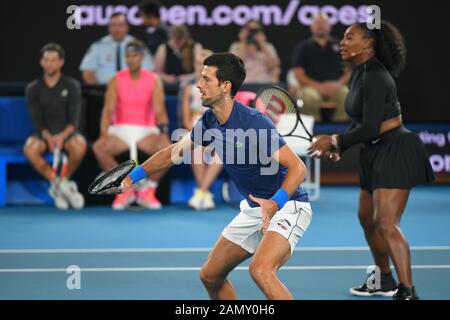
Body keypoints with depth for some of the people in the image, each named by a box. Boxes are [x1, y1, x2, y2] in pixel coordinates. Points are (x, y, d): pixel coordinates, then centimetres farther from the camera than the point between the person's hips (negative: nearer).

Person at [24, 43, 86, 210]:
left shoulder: (72, 86, 1)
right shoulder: (33, 89, 5)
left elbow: (74, 119, -7)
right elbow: (37, 120, -3)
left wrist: (62, 136, -27)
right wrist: (48, 137, -24)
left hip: (67, 132, -1)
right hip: (43, 133, 1)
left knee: (79, 145, -36)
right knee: (29, 149, -34)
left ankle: (60, 184, -14)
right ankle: (61, 185, -25)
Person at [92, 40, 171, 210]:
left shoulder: (154, 80, 0)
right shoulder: (116, 80, 0)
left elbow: (159, 110, -11)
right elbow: (108, 110, -9)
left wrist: (163, 132, -30)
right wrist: (104, 134, -26)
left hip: (146, 131, 0)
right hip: (120, 130, 0)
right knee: (99, 147, -29)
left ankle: (147, 190, -9)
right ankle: (124, 190, -11)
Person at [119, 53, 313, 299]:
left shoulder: (254, 123, -24)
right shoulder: (209, 122, 0)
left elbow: (297, 167, -25)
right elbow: (175, 152, 16)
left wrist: (275, 203, -39)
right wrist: (132, 177, 15)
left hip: (286, 207, -9)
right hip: (254, 208, 9)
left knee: (260, 270, -31)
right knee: (210, 275, 11)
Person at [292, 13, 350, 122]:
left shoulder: (340, 46, 17)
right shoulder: (303, 47, 14)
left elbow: (350, 71, 12)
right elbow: (299, 74, 6)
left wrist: (339, 83, -9)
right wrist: (319, 86, -9)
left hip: (336, 87, 1)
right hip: (312, 86, -1)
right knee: (309, 97, -37)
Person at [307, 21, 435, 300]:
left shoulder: (375, 78, -20)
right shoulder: (359, 75, 10)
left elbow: (370, 128, -23)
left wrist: (335, 140, -11)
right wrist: (338, 148, 7)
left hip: (396, 152, -11)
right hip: (375, 154, 11)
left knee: (386, 223, -17)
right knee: (367, 218, 20)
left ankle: (407, 292, -19)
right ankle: (385, 281, 37)